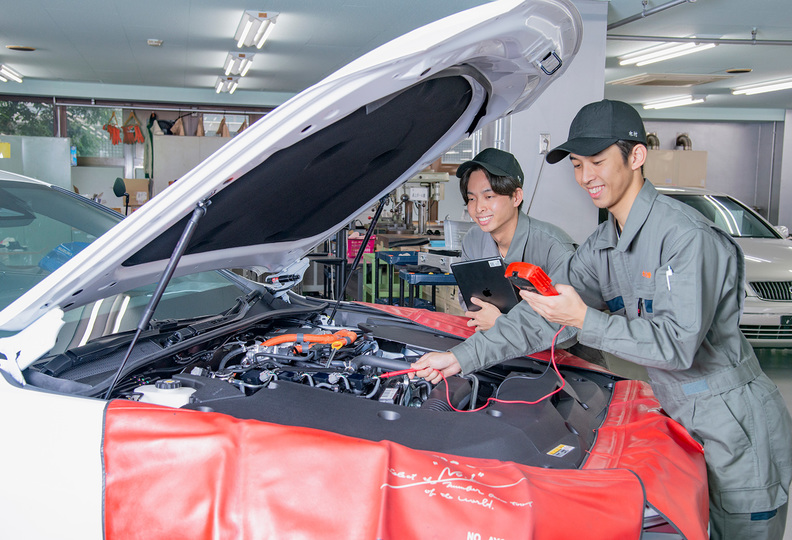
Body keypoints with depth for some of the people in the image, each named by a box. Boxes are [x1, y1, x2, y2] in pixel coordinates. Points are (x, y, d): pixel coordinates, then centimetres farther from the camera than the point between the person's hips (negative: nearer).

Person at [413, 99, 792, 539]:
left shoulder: (687, 236, -22)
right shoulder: (602, 247, 4)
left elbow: (678, 343, -28)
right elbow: (543, 316, 3)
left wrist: (585, 320, -30)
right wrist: (463, 357, -5)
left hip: (740, 429, -7)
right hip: (680, 420, 8)